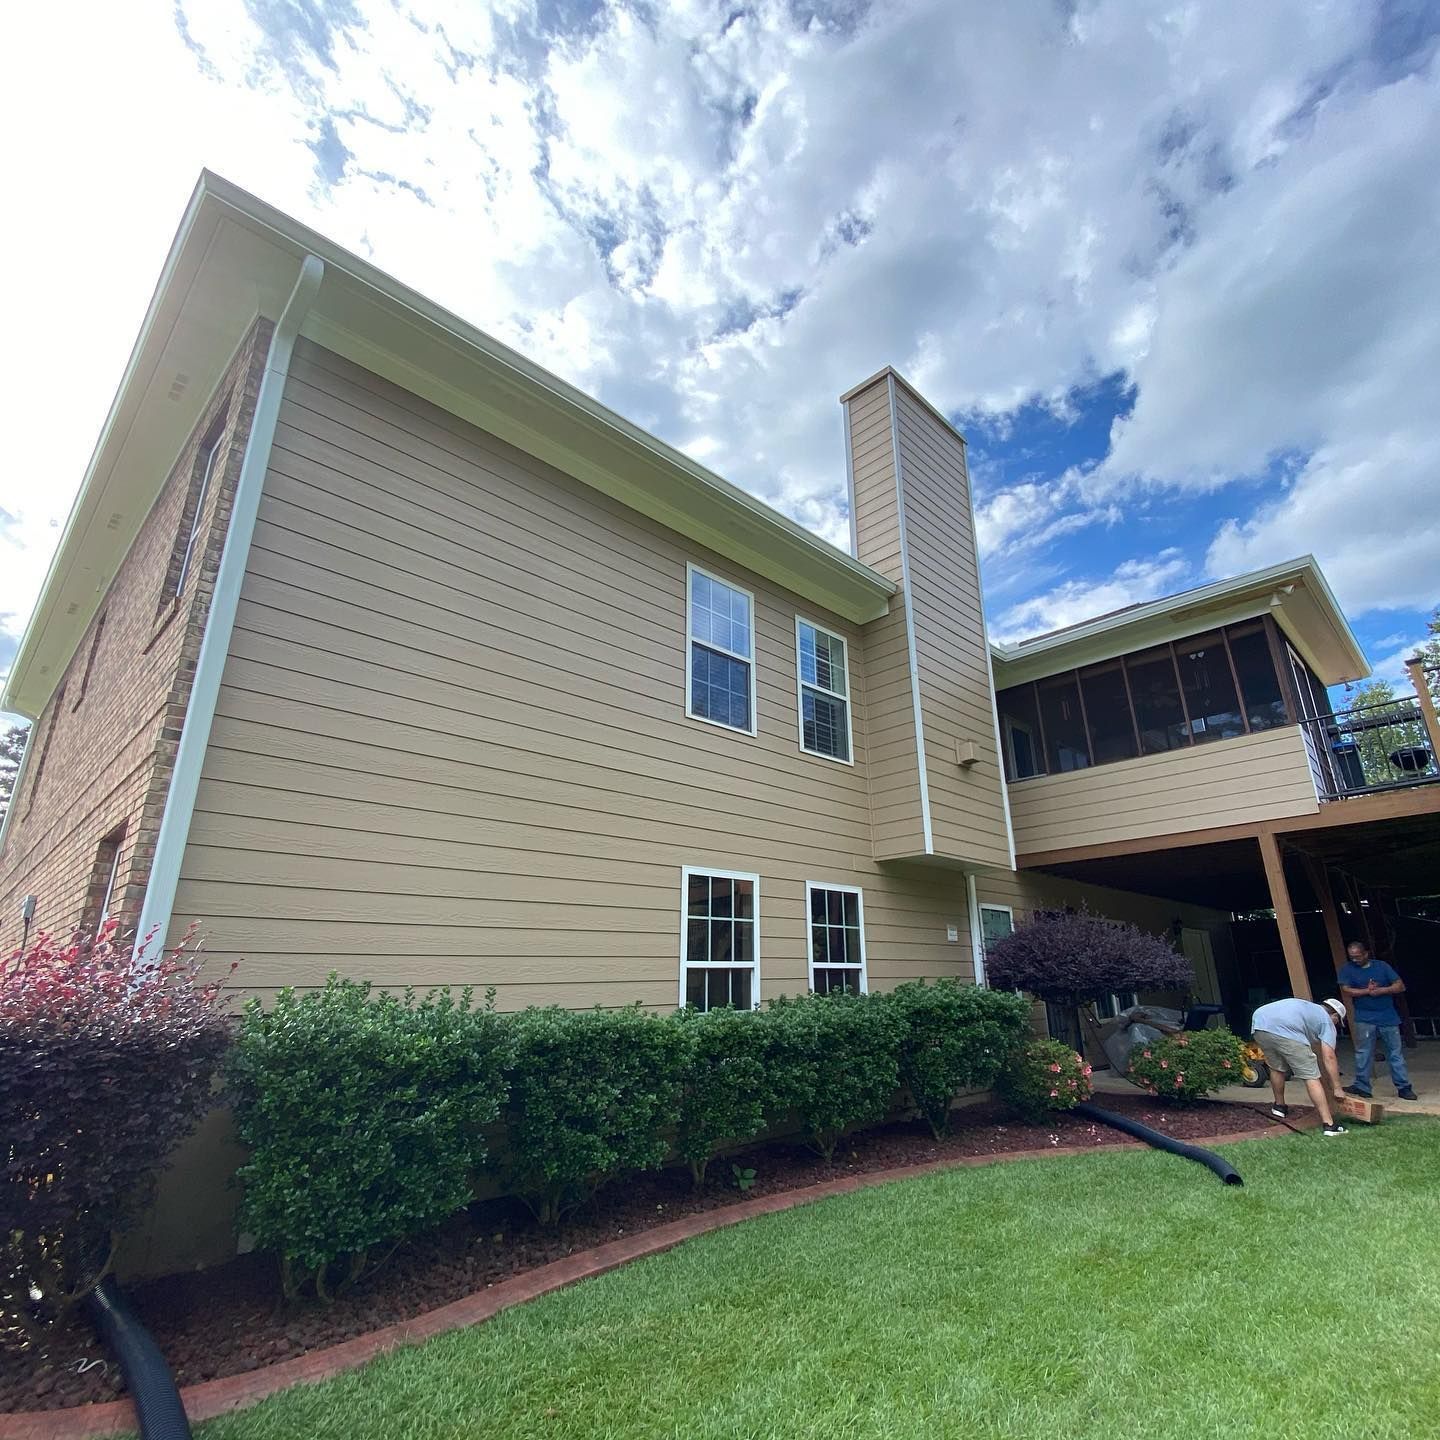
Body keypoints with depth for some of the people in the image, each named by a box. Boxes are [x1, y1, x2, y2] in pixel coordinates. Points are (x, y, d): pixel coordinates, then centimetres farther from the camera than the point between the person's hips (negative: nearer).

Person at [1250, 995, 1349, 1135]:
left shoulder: (1307, 1006, 42)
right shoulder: (1327, 1021, 22)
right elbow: (1328, 1057, 13)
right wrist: (1337, 1088, 20)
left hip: (1258, 1021, 7)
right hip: (1285, 1031, -7)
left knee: (1277, 1068, 30)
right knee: (1311, 1077, 6)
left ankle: (1279, 1107, 42)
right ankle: (1329, 1124, 4)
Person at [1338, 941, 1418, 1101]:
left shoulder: (1381, 966, 5)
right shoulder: (1347, 969, 2)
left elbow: (1400, 986, 0)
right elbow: (1346, 990, -6)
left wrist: (1381, 990, -13)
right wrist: (1367, 991, -14)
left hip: (1388, 1017, 1)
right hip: (1365, 1018, -1)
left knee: (1396, 1053, 6)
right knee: (1363, 1053, -2)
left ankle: (1403, 1087, 15)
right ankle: (1361, 1086, 3)